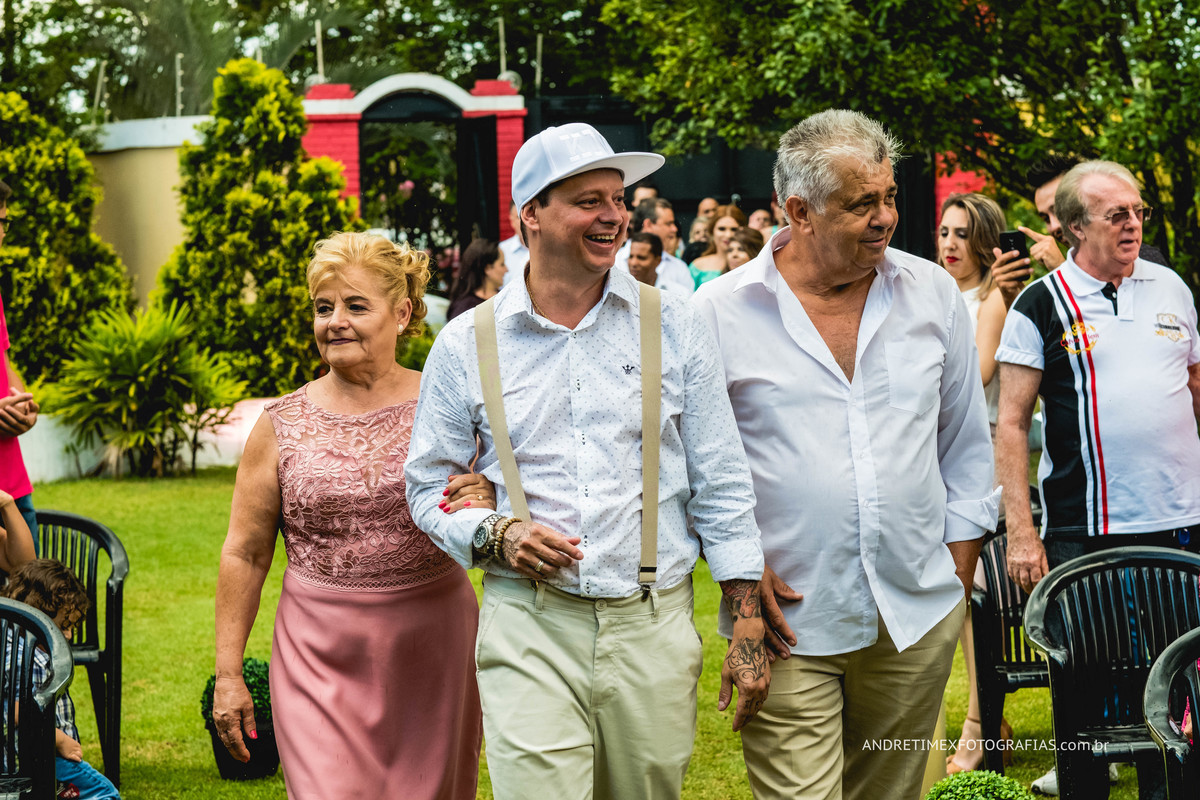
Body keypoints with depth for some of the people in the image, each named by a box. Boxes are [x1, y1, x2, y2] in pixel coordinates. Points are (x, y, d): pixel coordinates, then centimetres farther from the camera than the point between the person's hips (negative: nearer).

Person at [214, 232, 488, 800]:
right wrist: (227, 675, 4)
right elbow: (244, 555, 6)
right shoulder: (282, 426, 2)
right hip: (322, 661, -1)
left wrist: (487, 510, -17)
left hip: (433, 651, 1)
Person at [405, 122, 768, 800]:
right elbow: (429, 485, 12)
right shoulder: (466, 345, 4)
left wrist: (750, 630, 2)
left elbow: (722, 487, 6)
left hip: (654, 625, 1)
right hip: (529, 631, -1)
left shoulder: (674, 327, 5)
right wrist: (493, 535, -9)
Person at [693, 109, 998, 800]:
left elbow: (967, 443, 14)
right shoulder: (721, 310, -5)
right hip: (788, 623, -3)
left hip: (918, 617, 3)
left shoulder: (932, 294, 5)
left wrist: (960, 572, 9)